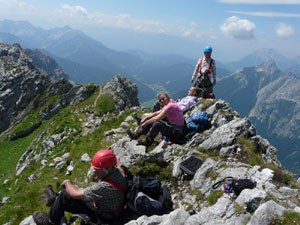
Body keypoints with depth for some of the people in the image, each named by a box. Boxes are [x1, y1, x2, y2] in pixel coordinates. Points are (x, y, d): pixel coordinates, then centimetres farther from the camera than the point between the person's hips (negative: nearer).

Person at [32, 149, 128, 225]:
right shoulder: (119, 170, -16)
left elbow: (76, 194, -30)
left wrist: (67, 183, -11)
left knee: (63, 196, -5)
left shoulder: (105, 187, -41)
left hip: (102, 217, -8)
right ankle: (56, 198, 40)